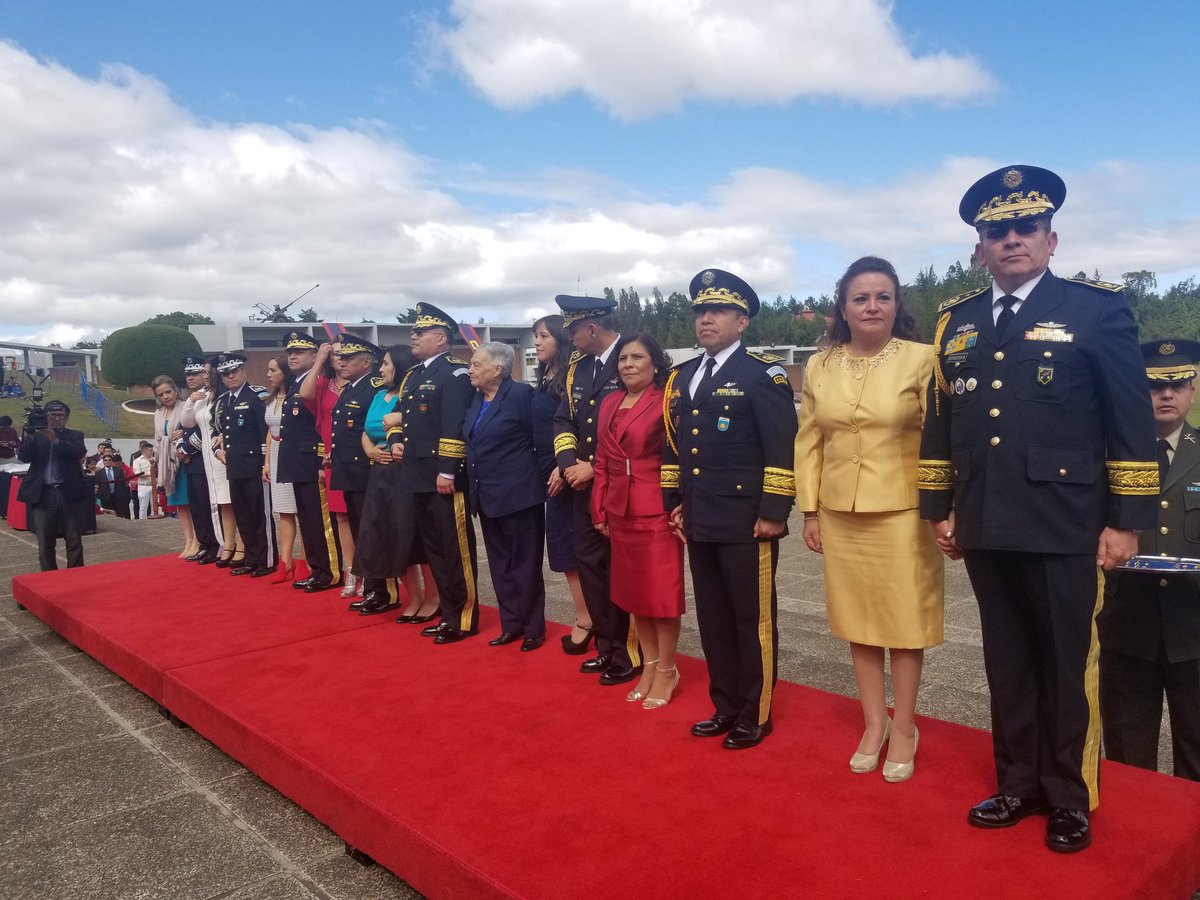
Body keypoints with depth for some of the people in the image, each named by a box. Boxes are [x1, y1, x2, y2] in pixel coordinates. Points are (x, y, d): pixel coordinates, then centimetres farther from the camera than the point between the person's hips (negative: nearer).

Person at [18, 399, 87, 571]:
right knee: (45, 542, 5)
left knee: (74, 541, 0)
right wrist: (28, 435, -14)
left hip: (67, 493, -1)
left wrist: (56, 440, -21)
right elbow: (23, 457, -1)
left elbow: (80, 452, -11)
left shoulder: (74, 435, 9)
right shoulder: (36, 436, 12)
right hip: (43, 495, 1)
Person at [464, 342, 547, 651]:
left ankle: (533, 628, 16)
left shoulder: (521, 394, -11)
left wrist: (541, 479, -8)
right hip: (486, 495, 8)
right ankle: (512, 624, 25)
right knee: (500, 564, 14)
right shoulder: (475, 399, 11)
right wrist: (474, 486, 12)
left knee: (525, 563, 4)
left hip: (517, 494, -7)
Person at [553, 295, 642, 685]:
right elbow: (564, 421, 10)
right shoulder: (577, 367, 11)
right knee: (589, 564, 11)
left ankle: (629, 652, 17)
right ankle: (607, 645, 24)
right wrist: (569, 464, -8)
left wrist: (597, 468, -15)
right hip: (584, 485, 7)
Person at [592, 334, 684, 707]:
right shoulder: (610, 403, 10)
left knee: (662, 592, 3)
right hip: (620, 511, 7)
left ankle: (666, 672, 18)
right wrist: (599, 510, 9)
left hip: (656, 510, -6)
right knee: (633, 591, 14)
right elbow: (602, 460, 12)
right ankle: (650, 665, 28)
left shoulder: (666, 402, -8)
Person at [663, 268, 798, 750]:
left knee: (753, 621, 5)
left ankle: (756, 715, 19)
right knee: (713, 619, 15)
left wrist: (774, 512, -16)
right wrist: (675, 502, 15)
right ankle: (725, 706, 29)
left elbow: (782, 448, -12)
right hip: (699, 523, 7)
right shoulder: (682, 377, 14)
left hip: (747, 523, -7)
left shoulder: (762, 373, -7)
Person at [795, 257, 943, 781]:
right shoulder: (819, 367, 5)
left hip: (902, 512, -3)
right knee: (857, 619, 13)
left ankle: (904, 729, 25)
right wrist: (810, 511, 5)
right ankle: (874, 723, 30)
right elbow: (809, 442, 8)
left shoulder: (921, 359, -6)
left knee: (905, 621, 7)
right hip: (840, 515, 4)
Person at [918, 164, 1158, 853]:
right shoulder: (957, 321, 12)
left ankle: (1071, 798, 25)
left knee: (1068, 666, 7)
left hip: (1064, 529, -4)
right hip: (986, 529, 4)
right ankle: (1020, 784, 29)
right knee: (1008, 663, 14)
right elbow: (941, 421, 14)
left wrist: (1127, 521, -7)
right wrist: (939, 508, 11)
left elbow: (1133, 423, -4)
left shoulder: (1098, 308, -1)